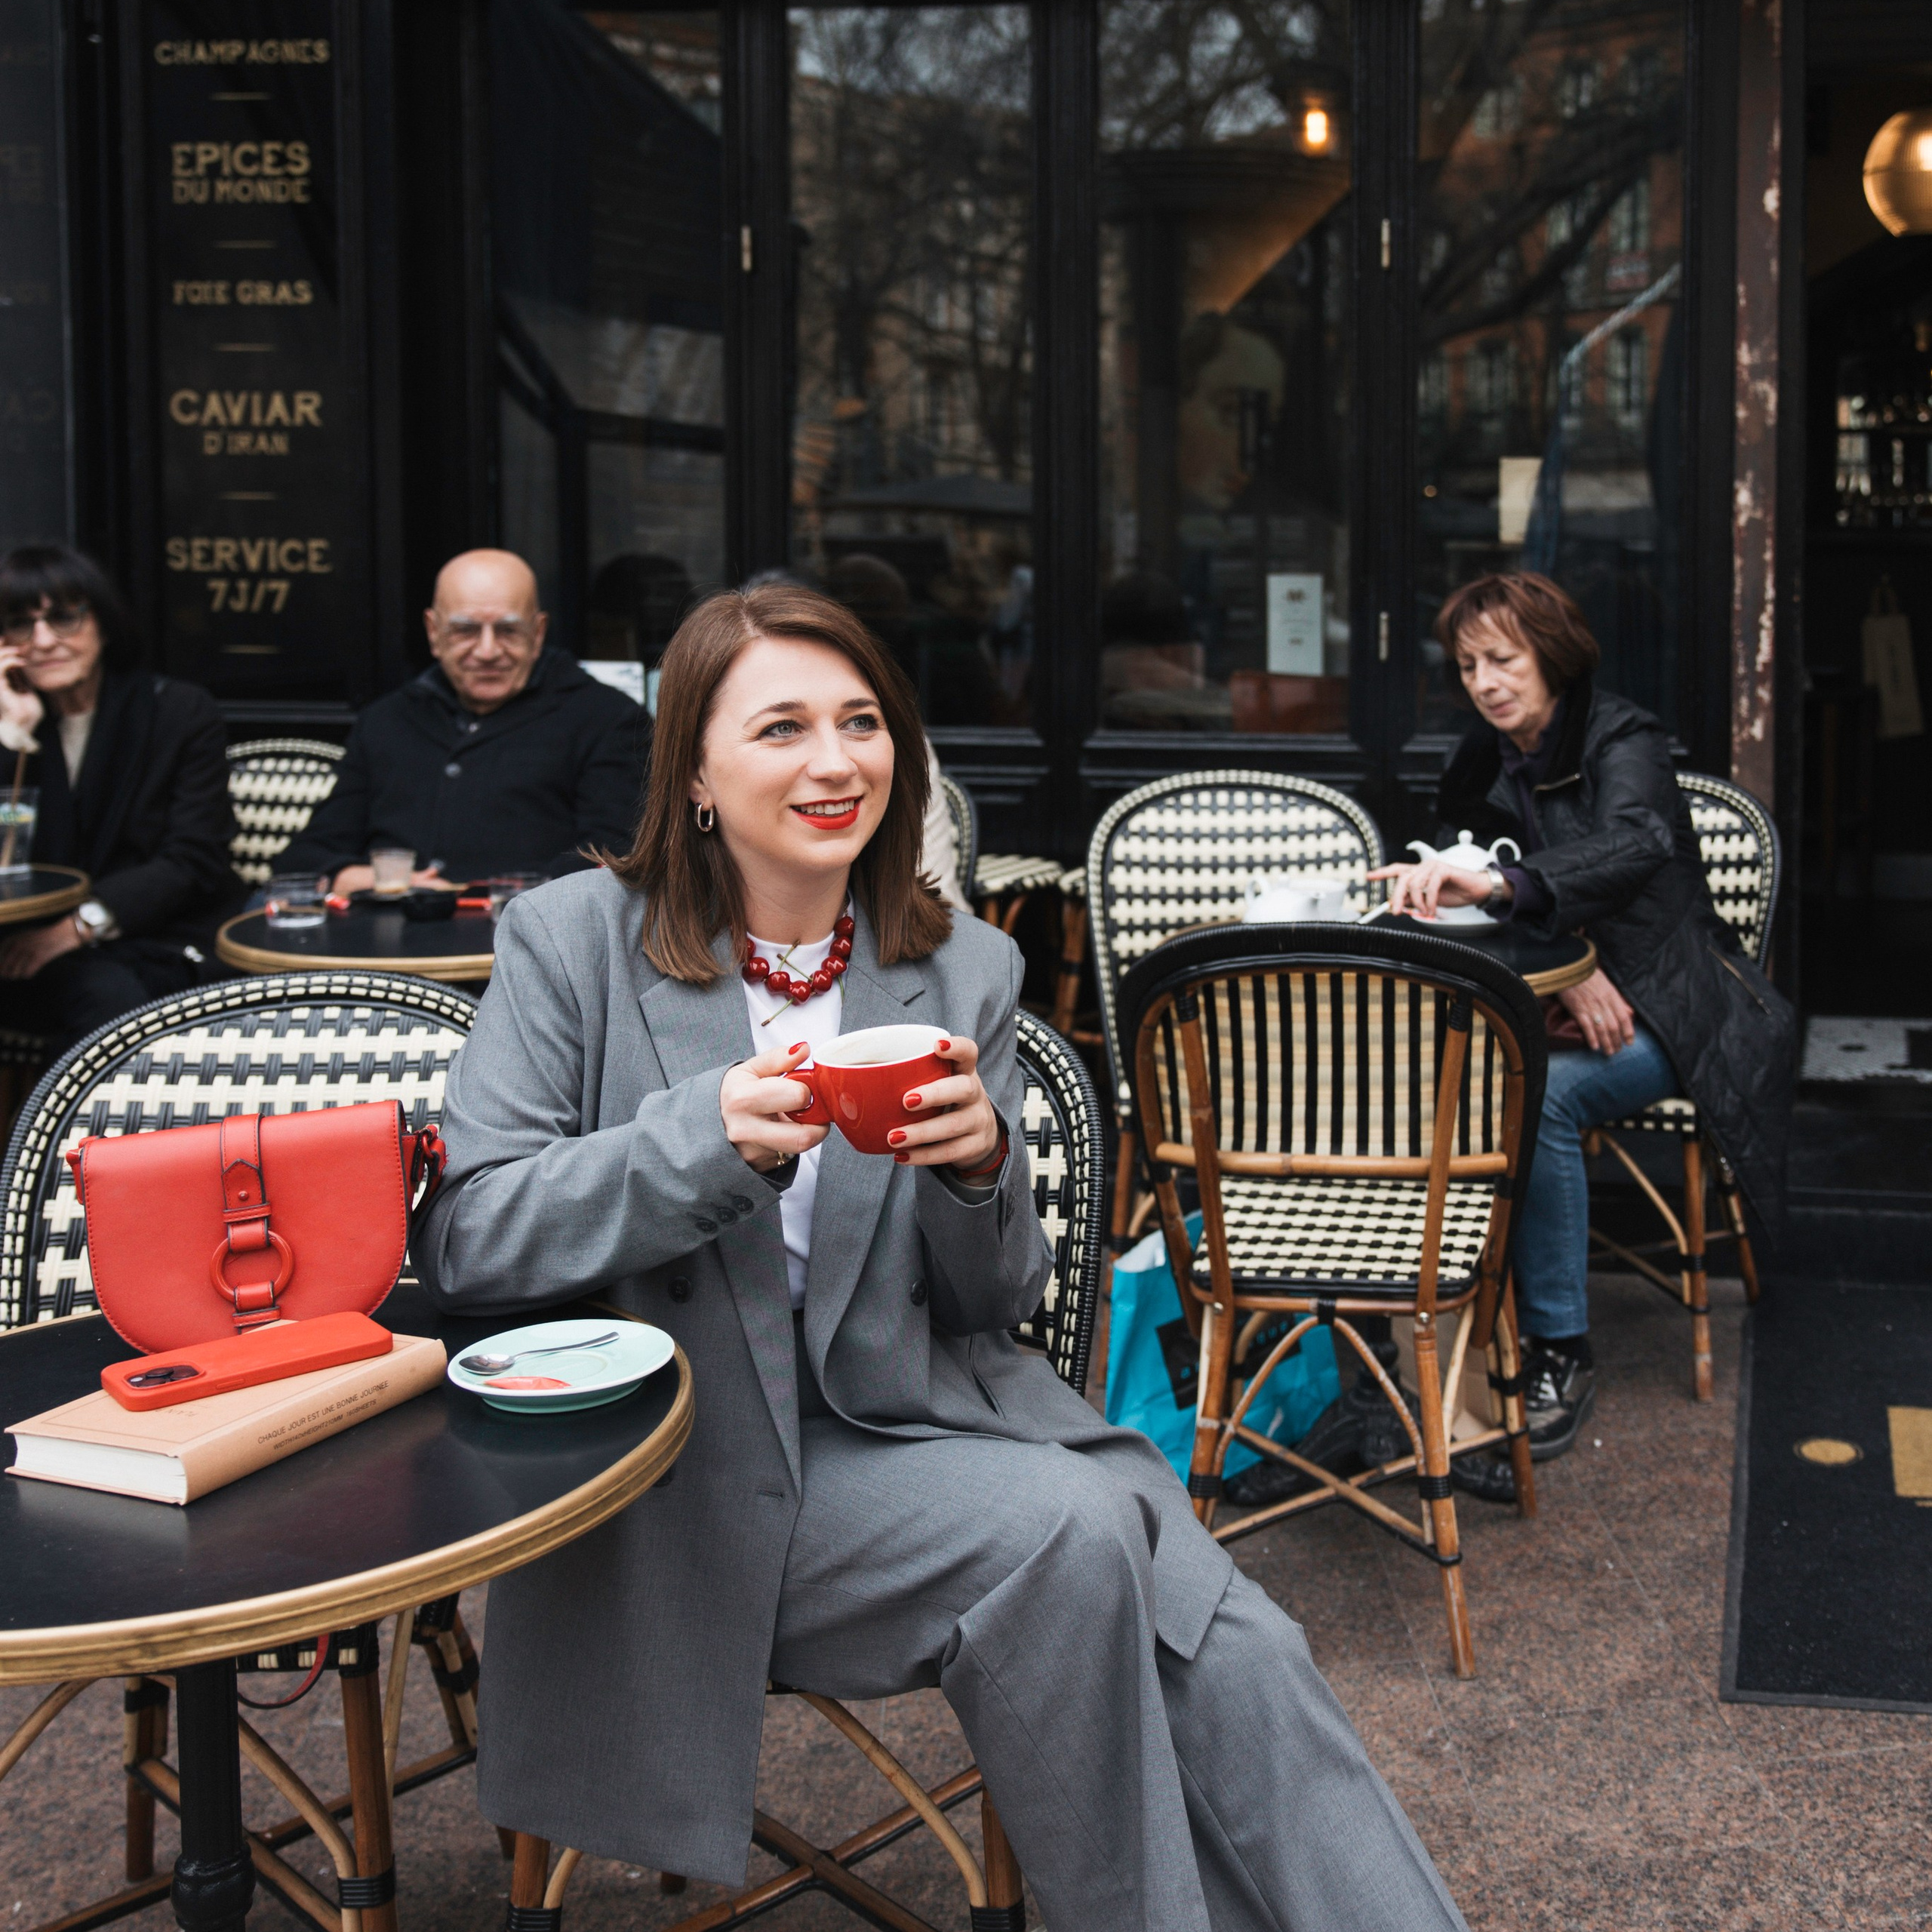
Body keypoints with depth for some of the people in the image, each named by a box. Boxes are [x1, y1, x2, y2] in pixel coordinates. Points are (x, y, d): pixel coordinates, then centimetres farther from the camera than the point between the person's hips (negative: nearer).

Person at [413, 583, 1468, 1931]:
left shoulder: (964, 969, 8)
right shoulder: (572, 942, 0)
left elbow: (995, 1311, 9)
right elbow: (465, 1242, -9)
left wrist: (980, 1171, -15)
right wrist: (710, 1137, -23)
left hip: (917, 1416, 4)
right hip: (691, 1478, -3)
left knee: (1231, 1651, -19)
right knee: (1072, 1530, -25)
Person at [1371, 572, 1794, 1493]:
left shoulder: (1622, 738, -11)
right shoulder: (1484, 762, 8)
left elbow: (1635, 841, -32)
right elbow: (1464, 885, 3)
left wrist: (1498, 884, -51)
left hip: (1659, 1011, -5)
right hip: (1550, 1004, 5)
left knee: (1537, 1095, -34)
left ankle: (1562, 1358, -23)